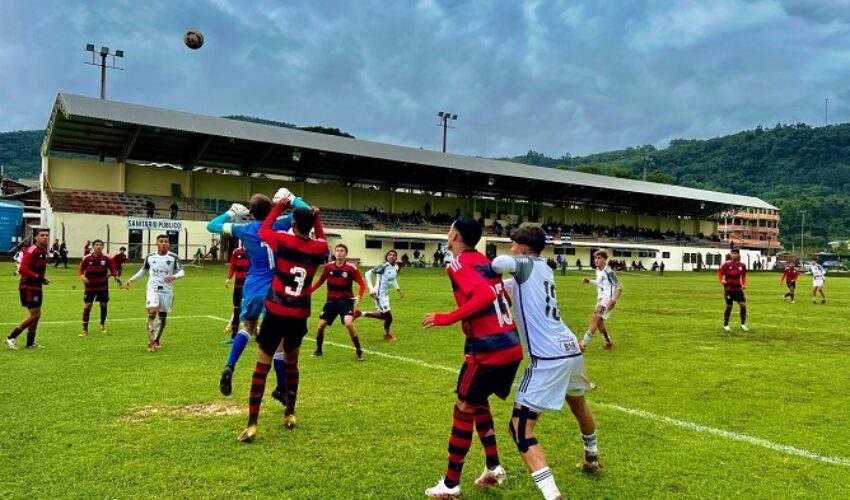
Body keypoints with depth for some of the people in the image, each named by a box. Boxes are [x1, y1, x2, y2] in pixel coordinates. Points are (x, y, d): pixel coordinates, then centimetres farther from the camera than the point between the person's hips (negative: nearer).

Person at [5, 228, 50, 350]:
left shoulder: (44, 251, 11)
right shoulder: (32, 250, -17)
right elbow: (22, 268, -24)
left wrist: (42, 279, 8)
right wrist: (38, 277, -27)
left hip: (36, 287, 9)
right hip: (28, 287, -9)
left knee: (36, 315, 13)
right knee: (35, 315, -9)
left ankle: (30, 343, 23)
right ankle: (11, 338, 4)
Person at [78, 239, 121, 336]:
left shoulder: (107, 258, -7)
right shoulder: (86, 258, -8)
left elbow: (112, 268, 3)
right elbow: (81, 270, 1)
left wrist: (117, 277, -10)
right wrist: (82, 276, -19)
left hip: (103, 286, 1)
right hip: (90, 286, -1)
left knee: (103, 305, 9)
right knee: (87, 306, -6)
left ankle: (103, 325, 30)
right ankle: (85, 329, 3)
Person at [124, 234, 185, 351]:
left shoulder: (174, 257, -4)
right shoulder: (150, 257, 3)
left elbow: (181, 272, -7)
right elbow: (143, 270, 18)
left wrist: (174, 277, -28)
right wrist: (131, 280, 11)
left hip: (167, 291, 1)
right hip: (153, 289, 0)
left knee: (163, 316, 9)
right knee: (152, 312, -19)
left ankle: (156, 340, 28)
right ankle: (151, 342, -15)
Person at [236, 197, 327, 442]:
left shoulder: (283, 241, -9)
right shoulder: (319, 248, 0)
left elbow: (263, 231, 12)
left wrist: (279, 206, 19)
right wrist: (316, 218, 22)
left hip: (276, 313, -3)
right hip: (299, 316, 3)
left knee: (262, 366, 1)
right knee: (291, 364, 21)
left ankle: (252, 425, -3)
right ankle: (290, 415, 31)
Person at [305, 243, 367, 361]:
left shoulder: (351, 268, -12)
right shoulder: (328, 266, -2)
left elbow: (362, 284, -8)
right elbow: (320, 281, 11)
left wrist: (359, 296, -26)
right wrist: (307, 292, 5)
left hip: (346, 300, -4)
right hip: (331, 300, 4)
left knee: (348, 323, -25)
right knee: (321, 325, 1)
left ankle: (358, 351, -7)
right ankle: (318, 350, 28)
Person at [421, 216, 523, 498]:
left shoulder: (459, 264, -10)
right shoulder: (484, 261, 15)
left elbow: (486, 295, -26)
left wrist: (447, 318, -23)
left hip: (487, 350, -8)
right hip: (511, 346, 8)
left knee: (464, 409, 5)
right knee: (478, 402, 24)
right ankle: (493, 468, 29)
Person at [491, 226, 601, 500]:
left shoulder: (526, 263, -5)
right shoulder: (543, 269, 17)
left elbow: (499, 263, -27)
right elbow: (511, 288, 19)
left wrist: (487, 268, -6)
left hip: (548, 358, -9)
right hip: (570, 350, 9)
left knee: (520, 427, -5)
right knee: (577, 403, 34)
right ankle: (592, 456, 60)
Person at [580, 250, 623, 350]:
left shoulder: (608, 272, -17)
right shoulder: (598, 271, 8)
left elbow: (620, 286, -16)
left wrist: (613, 300, -22)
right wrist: (589, 281, 15)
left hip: (607, 300, -10)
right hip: (600, 300, 10)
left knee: (595, 319, -16)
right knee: (599, 323, 15)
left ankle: (583, 344, -18)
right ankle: (609, 344, 31)